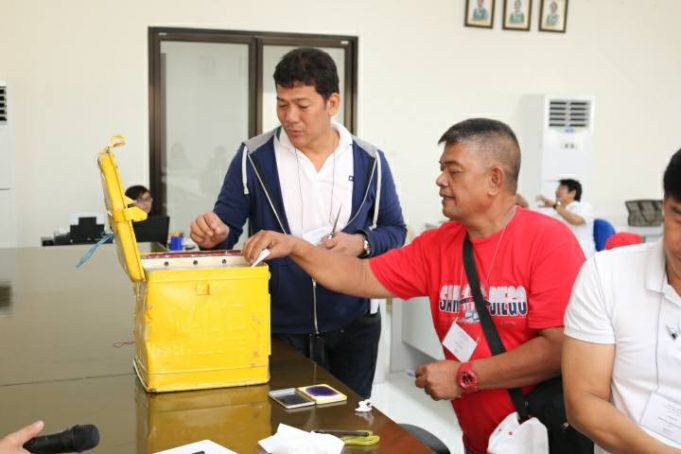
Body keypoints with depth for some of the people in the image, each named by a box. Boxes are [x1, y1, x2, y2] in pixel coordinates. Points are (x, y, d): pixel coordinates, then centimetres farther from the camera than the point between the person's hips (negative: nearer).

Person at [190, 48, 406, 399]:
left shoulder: (369, 161, -2)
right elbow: (227, 229, -2)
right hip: (275, 327, -1)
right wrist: (214, 235, -25)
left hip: (352, 326, 2)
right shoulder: (253, 157, -5)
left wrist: (362, 243, -16)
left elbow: (395, 230, 4)